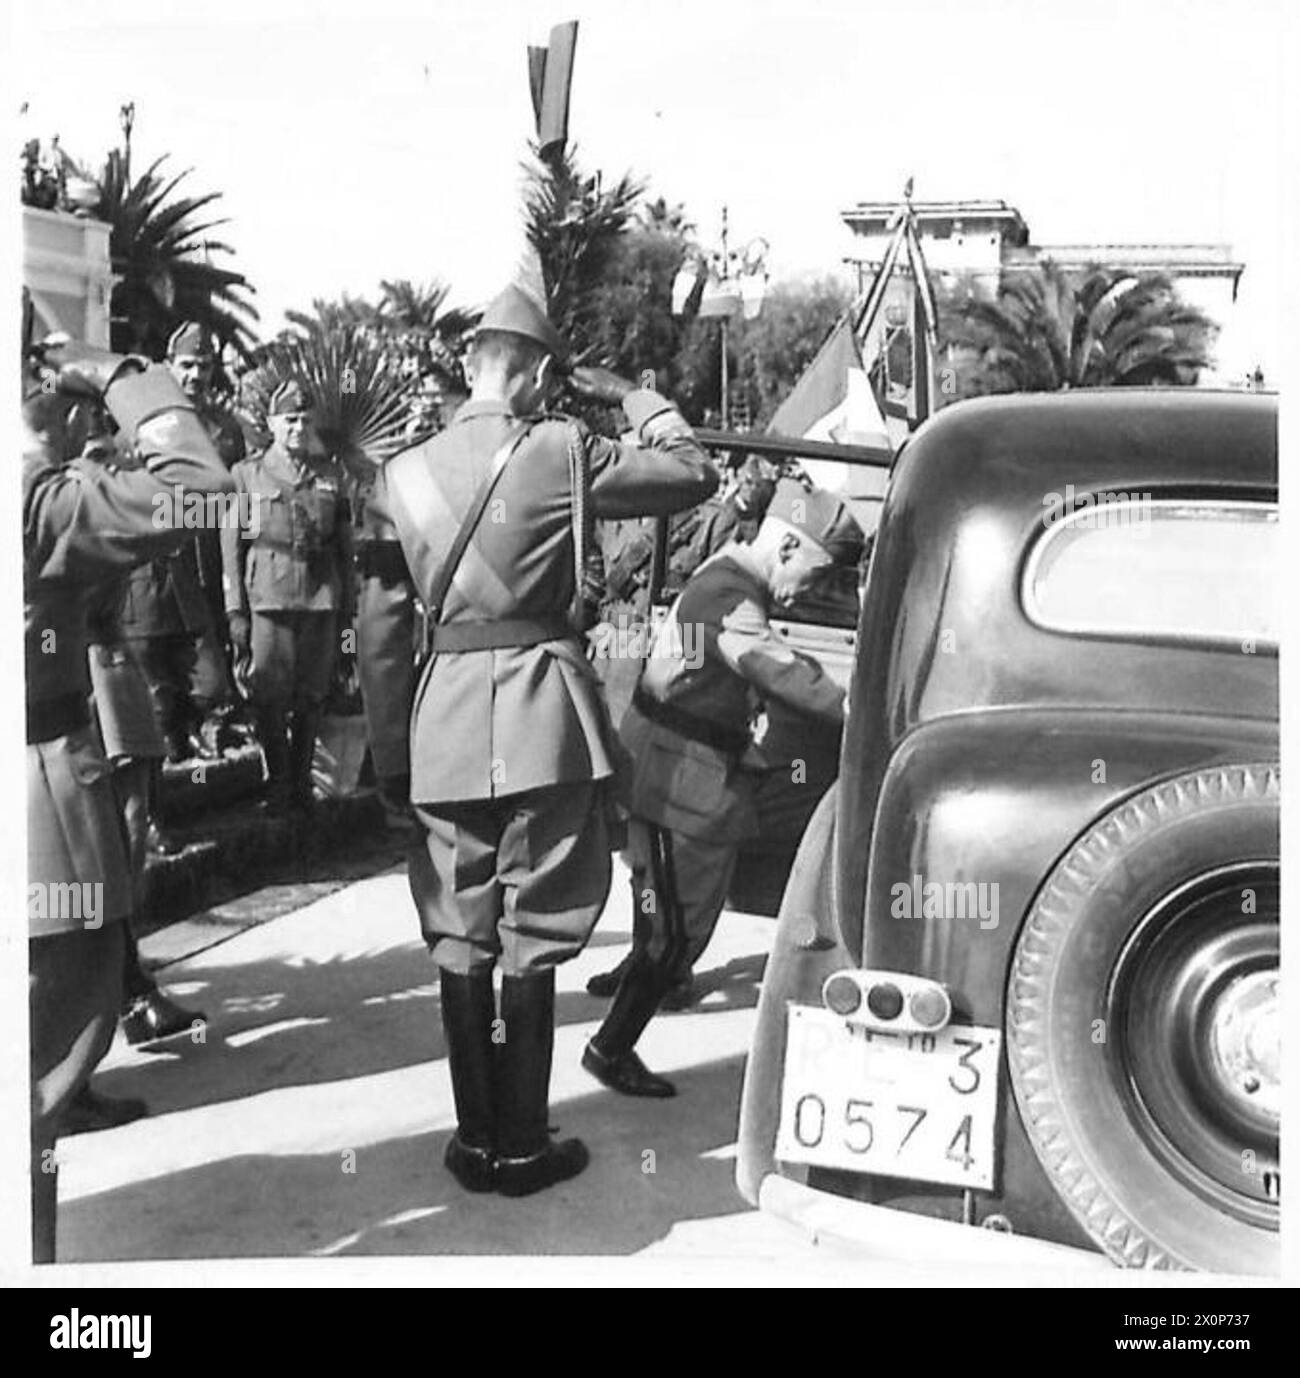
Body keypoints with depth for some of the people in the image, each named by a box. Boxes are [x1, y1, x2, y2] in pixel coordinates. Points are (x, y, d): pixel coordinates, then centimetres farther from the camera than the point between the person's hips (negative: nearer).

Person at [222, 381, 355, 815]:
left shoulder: (330, 477, 11)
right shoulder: (246, 475, 5)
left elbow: (345, 548, 13)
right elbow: (231, 548, 3)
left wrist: (347, 608, 9)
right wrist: (235, 611, -3)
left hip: (321, 602, 2)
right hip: (267, 601, -2)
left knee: (311, 698, 6)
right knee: (269, 697, -2)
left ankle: (302, 784, 20)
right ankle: (278, 783, 16)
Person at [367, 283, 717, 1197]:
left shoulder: (407, 472, 7)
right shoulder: (561, 449, -7)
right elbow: (693, 473, -2)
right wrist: (634, 396, 13)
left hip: (448, 708, 4)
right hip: (540, 704, -4)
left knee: (460, 936, 12)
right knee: (532, 936, 5)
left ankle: (475, 1139, 21)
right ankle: (522, 1147, 14)